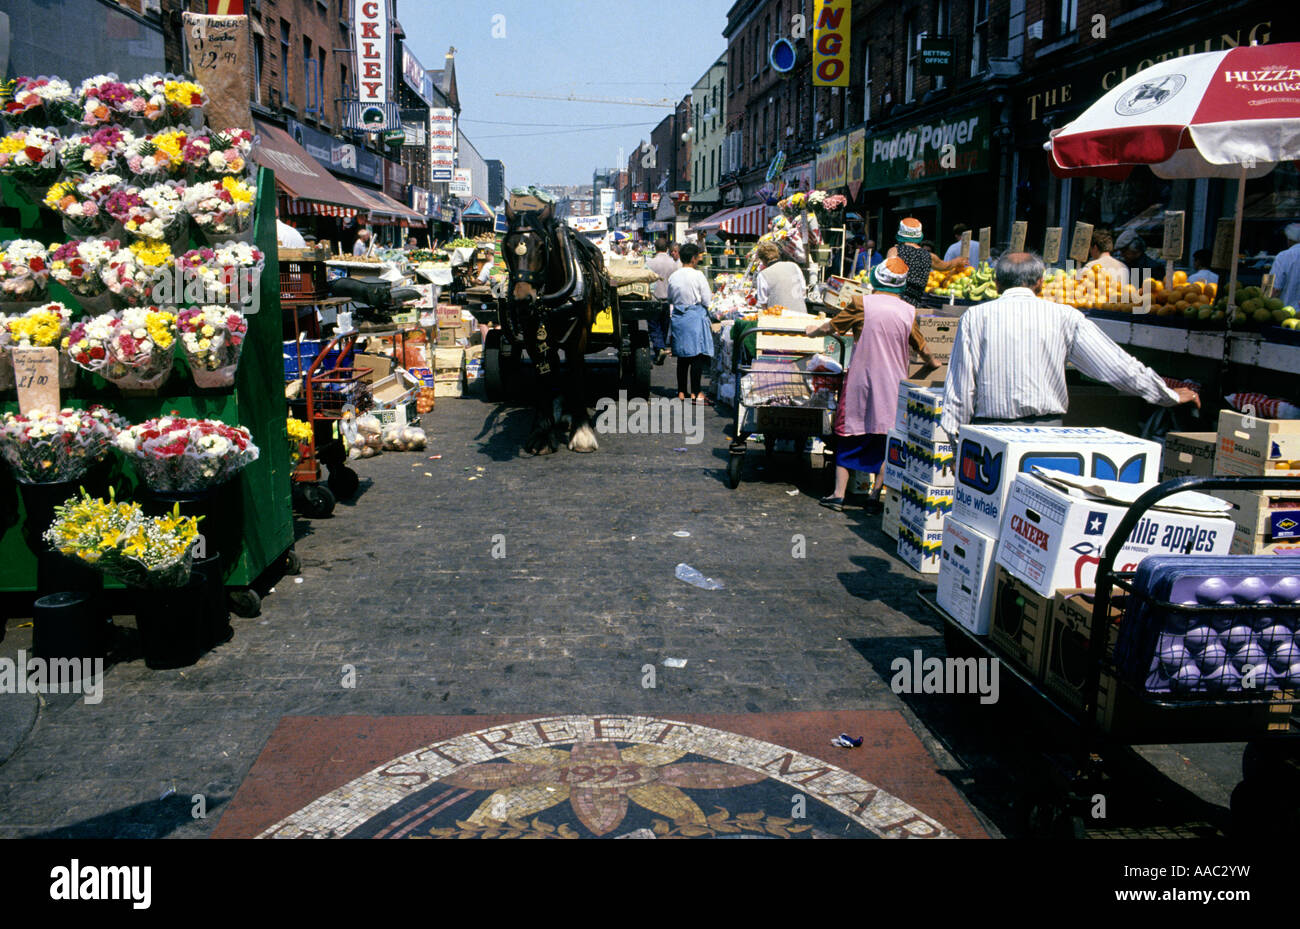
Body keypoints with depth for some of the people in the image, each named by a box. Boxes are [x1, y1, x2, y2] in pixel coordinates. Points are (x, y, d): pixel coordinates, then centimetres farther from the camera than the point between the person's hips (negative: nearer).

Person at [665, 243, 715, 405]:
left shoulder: (673, 277, 2)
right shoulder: (698, 275, -11)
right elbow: (707, 301, -9)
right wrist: (710, 295, 12)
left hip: (678, 317, 5)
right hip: (695, 317, -5)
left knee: (682, 357, 11)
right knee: (698, 356, 0)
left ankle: (681, 392, 15)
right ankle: (695, 392, -1)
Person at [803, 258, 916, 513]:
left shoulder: (862, 303, -7)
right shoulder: (909, 311, -2)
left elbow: (830, 327, 3)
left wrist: (812, 331, 22)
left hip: (860, 380, -1)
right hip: (893, 384, 1)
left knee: (848, 438, 9)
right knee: (885, 441, 9)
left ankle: (838, 494, 9)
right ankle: (875, 496, 9)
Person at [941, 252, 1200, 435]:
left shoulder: (975, 317, 3)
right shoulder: (1064, 316, 4)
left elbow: (960, 382, 3)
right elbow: (1117, 364, 6)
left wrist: (955, 441, 10)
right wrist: (1171, 395, 19)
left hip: (991, 429, 0)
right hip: (1047, 430, 1)